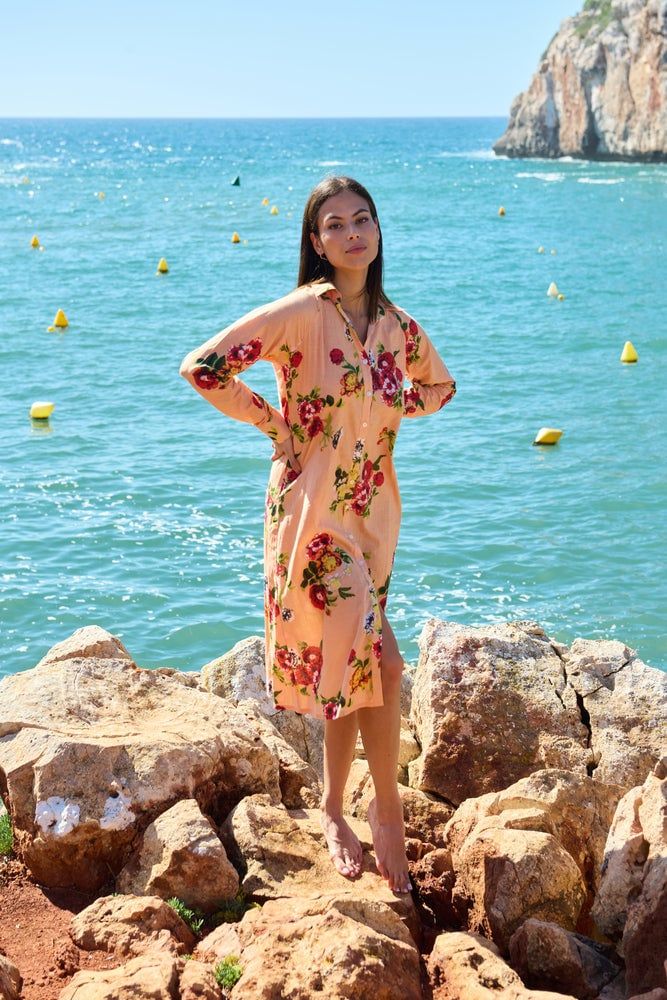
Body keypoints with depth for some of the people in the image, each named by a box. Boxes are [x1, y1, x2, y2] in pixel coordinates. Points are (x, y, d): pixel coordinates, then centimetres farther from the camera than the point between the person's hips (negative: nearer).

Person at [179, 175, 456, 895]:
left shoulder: (397, 325, 6)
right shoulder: (302, 313, -12)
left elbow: (439, 385, 24)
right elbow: (203, 366, -16)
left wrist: (391, 411, 6)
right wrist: (274, 420, -9)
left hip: (373, 512, 6)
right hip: (314, 511, -6)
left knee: (349, 668, 12)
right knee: (378, 661, -13)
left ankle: (333, 810, 28)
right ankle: (388, 812, 5)